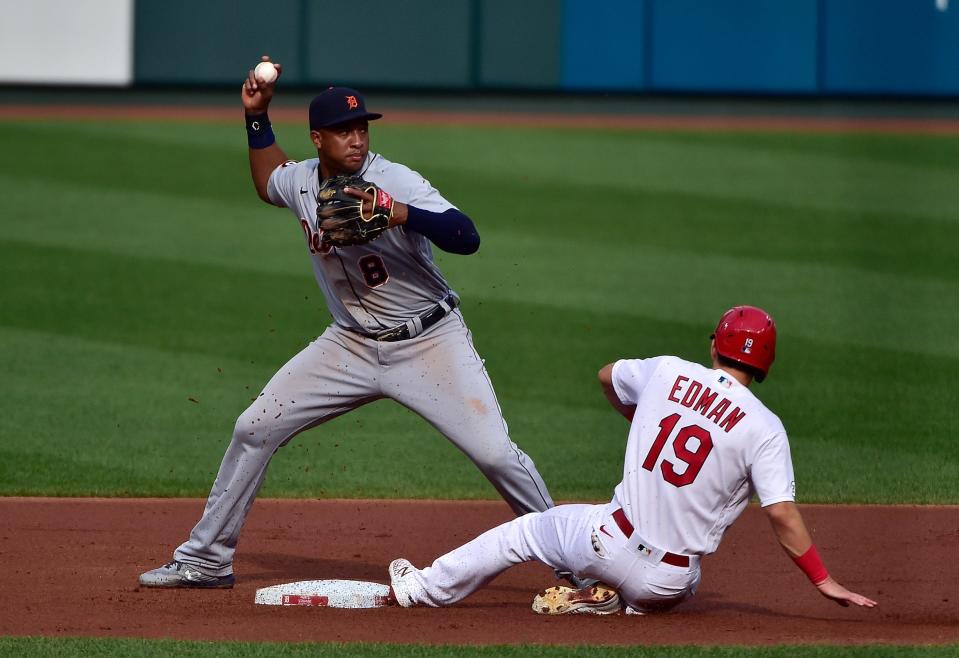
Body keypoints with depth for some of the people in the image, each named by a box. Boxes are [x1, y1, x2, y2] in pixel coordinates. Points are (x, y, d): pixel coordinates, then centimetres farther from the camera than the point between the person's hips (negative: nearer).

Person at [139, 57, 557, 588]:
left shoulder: (398, 182, -20)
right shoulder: (301, 181, -2)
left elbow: (467, 238, -30)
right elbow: (267, 182, 25)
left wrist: (403, 215, -44)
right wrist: (256, 116, 12)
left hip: (429, 341, -5)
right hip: (351, 345, 5)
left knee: (494, 453, -15)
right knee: (254, 429, 1)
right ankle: (205, 560, 13)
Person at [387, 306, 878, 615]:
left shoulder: (667, 372, 1)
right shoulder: (764, 429, -11)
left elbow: (608, 377, 24)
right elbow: (782, 514, -17)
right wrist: (824, 582, -10)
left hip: (611, 540, 1)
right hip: (667, 581, -1)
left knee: (525, 531, 29)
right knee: (670, 593, 37)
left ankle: (423, 588, 39)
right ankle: (624, 601, 6)